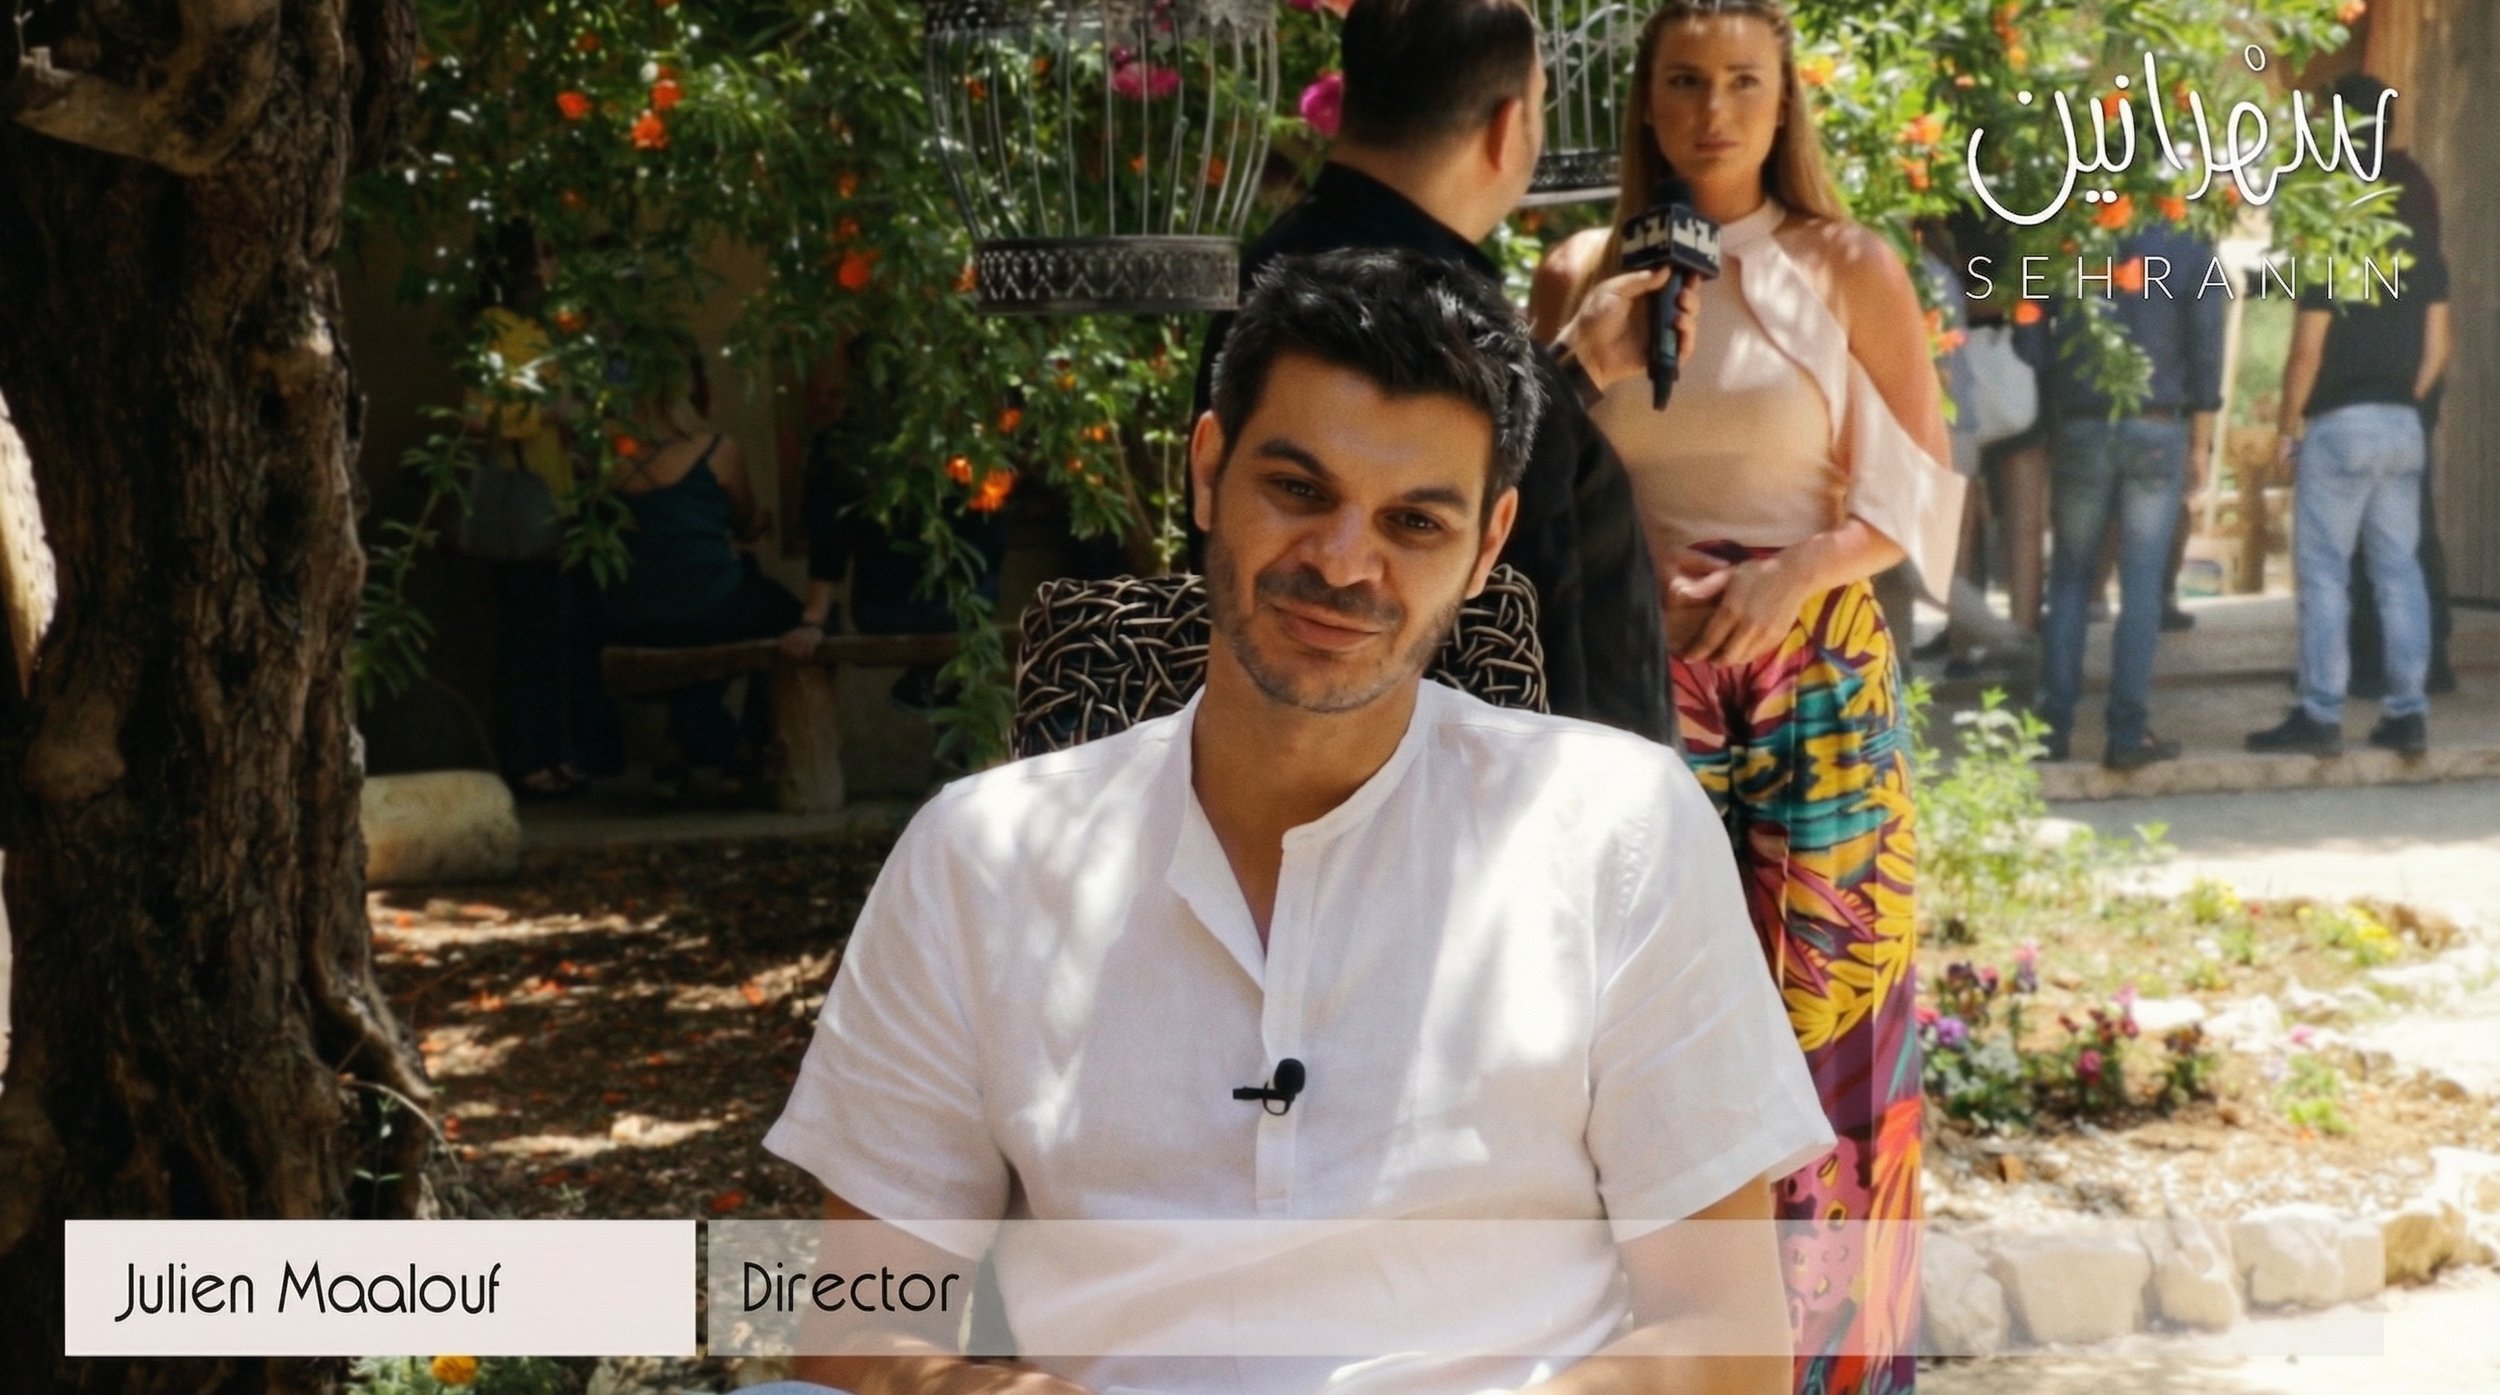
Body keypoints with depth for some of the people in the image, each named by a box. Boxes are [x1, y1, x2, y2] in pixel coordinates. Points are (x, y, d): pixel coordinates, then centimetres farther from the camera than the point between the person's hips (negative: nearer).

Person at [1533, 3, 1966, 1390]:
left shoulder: (1851, 269, 1)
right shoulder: (1580, 273, 6)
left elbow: (1924, 486, 2)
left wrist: (1803, 568, -14)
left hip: (1816, 688, -1)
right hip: (1641, 683, 1)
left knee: (1820, 1002, 0)